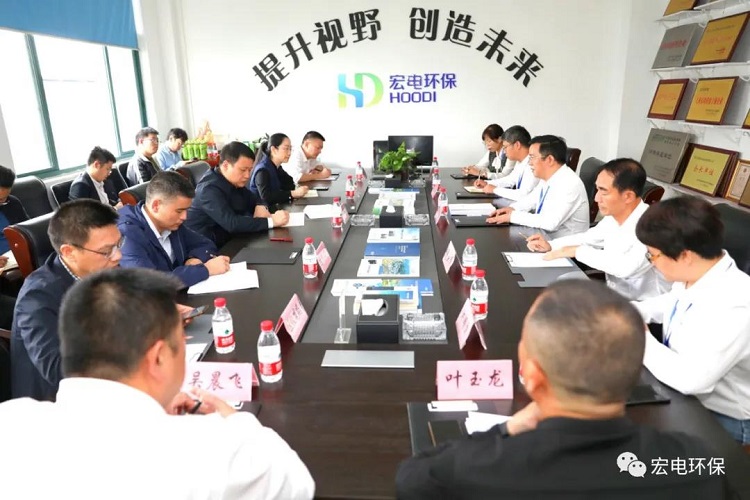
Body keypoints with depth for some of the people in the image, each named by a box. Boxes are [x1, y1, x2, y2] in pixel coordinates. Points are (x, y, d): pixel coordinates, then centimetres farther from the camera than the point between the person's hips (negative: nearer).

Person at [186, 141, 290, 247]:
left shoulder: (234, 181, 2)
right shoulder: (210, 189, -23)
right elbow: (232, 223, -33)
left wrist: (260, 206, -10)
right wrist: (271, 221, -34)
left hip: (225, 240, 8)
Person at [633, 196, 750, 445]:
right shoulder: (692, 275, -8)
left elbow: (689, 378, -36)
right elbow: (667, 304, 14)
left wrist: (641, 339, -21)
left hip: (718, 421, -7)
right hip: (677, 391, 7)